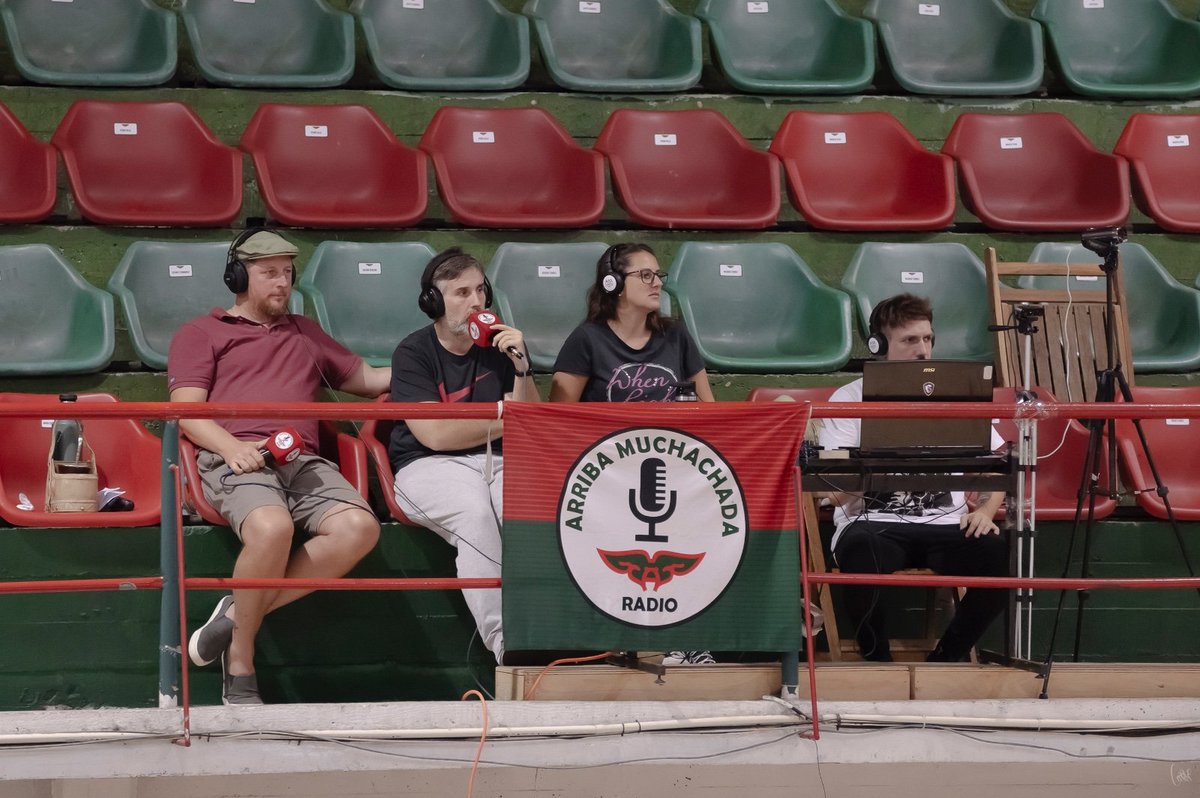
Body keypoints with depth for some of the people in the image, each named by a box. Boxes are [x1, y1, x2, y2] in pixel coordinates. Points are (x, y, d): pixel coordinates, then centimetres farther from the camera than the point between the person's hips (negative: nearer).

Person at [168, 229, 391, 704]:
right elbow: (186, 411, 6)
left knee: (359, 527, -28)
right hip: (235, 459, -5)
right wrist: (230, 446, -14)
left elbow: (365, 379, 40)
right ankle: (240, 666, -23)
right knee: (272, 527, -39)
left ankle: (239, 614, -21)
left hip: (303, 462, 5)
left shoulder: (303, 333, 36)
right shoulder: (201, 334, 19)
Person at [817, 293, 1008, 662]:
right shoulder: (849, 399, 5)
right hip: (875, 522, -2)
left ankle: (946, 659, -5)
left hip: (945, 522, 3)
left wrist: (985, 510, -6)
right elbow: (836, 493, -3)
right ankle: (877, 661, -13)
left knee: (998, 554, -29)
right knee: (858, 547, -39)